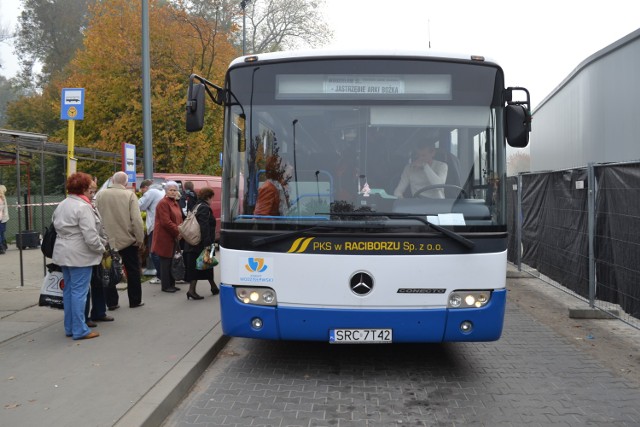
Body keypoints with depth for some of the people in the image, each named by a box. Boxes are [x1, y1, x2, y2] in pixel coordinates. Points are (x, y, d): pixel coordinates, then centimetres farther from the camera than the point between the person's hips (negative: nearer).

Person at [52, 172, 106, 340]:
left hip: (63, 253, 9)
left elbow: (58, 228, 15)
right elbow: (90, 236, -21)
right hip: (79, 255, -9)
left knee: (68, 290, 15)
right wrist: (101, 248, -6)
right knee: (79, 291, -4)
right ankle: (80, 330, 1)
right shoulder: (83, 207, -16)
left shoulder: (61, 205, 13)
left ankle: (69, 327, 23)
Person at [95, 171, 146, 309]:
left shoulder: (100, 194, -2)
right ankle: (135, 301, 18)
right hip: (127, 239, -2)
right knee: (133, 271, 12)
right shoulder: (130, 195, -11)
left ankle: (111, 302, 13)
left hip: (107, 239, 2)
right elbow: (136, 219, -16)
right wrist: (140, 238, -7)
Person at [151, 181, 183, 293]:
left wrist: (180, 232, 2)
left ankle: (171, 284, 21)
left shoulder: (175, 203, 16)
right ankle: (165, 286, 6)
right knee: (166, 262, -2)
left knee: (171, 262, 13)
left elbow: (179, 220, 18)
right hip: (165, 238, -9)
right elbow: (166, 222, -20)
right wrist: (177, 232, -16)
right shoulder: (163, 203, -13)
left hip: (173, 238, 9)